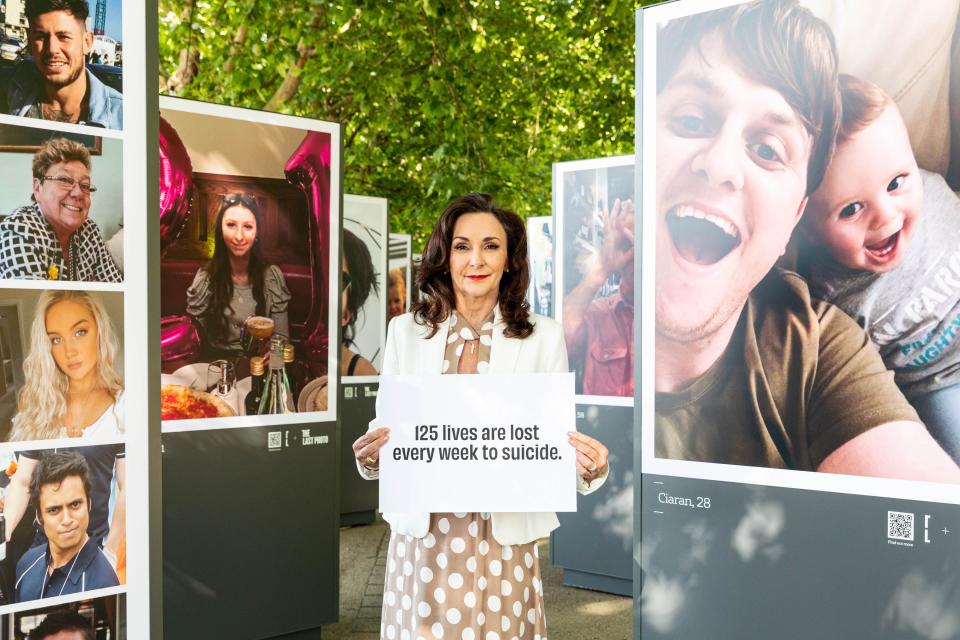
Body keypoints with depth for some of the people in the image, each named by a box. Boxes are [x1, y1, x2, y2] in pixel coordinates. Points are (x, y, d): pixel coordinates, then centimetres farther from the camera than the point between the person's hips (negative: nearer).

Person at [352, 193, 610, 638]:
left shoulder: (543, 337, 0)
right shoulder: (406, 331, 3)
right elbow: (386, 429, 8)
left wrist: (589, 466, -20)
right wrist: (370, 455, -14)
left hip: (504, 539, -1)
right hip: (423, 536, 1)